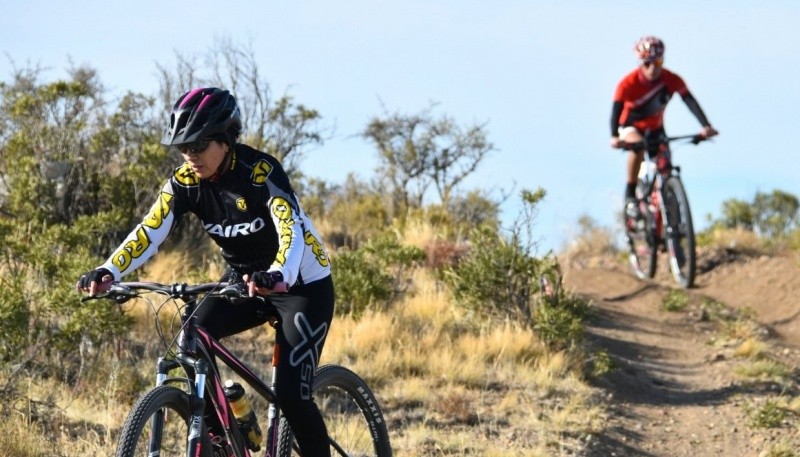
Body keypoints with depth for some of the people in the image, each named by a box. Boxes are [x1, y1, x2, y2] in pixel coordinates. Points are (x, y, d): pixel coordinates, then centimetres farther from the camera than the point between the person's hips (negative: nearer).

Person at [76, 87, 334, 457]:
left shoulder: (260, 171, -26)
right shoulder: (186, 181, -11)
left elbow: (291, 228, -40)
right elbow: (150, 232, -19)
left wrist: (277, 276, -60)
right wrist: (108, 272, -37)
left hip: (302, 285, -6)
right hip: (244, 281, 6)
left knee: (291, 394, -16)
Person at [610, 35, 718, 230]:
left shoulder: (672, 80, -22)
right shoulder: (628, 83, -29)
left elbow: (691, 102, -30)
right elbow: (616, 109, -36)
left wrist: (706, 126, -45)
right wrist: (614, 137, -53)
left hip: (655, 128, 3)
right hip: (630, 126, -3)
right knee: (638, 145, -37)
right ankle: (630, 197, -27)